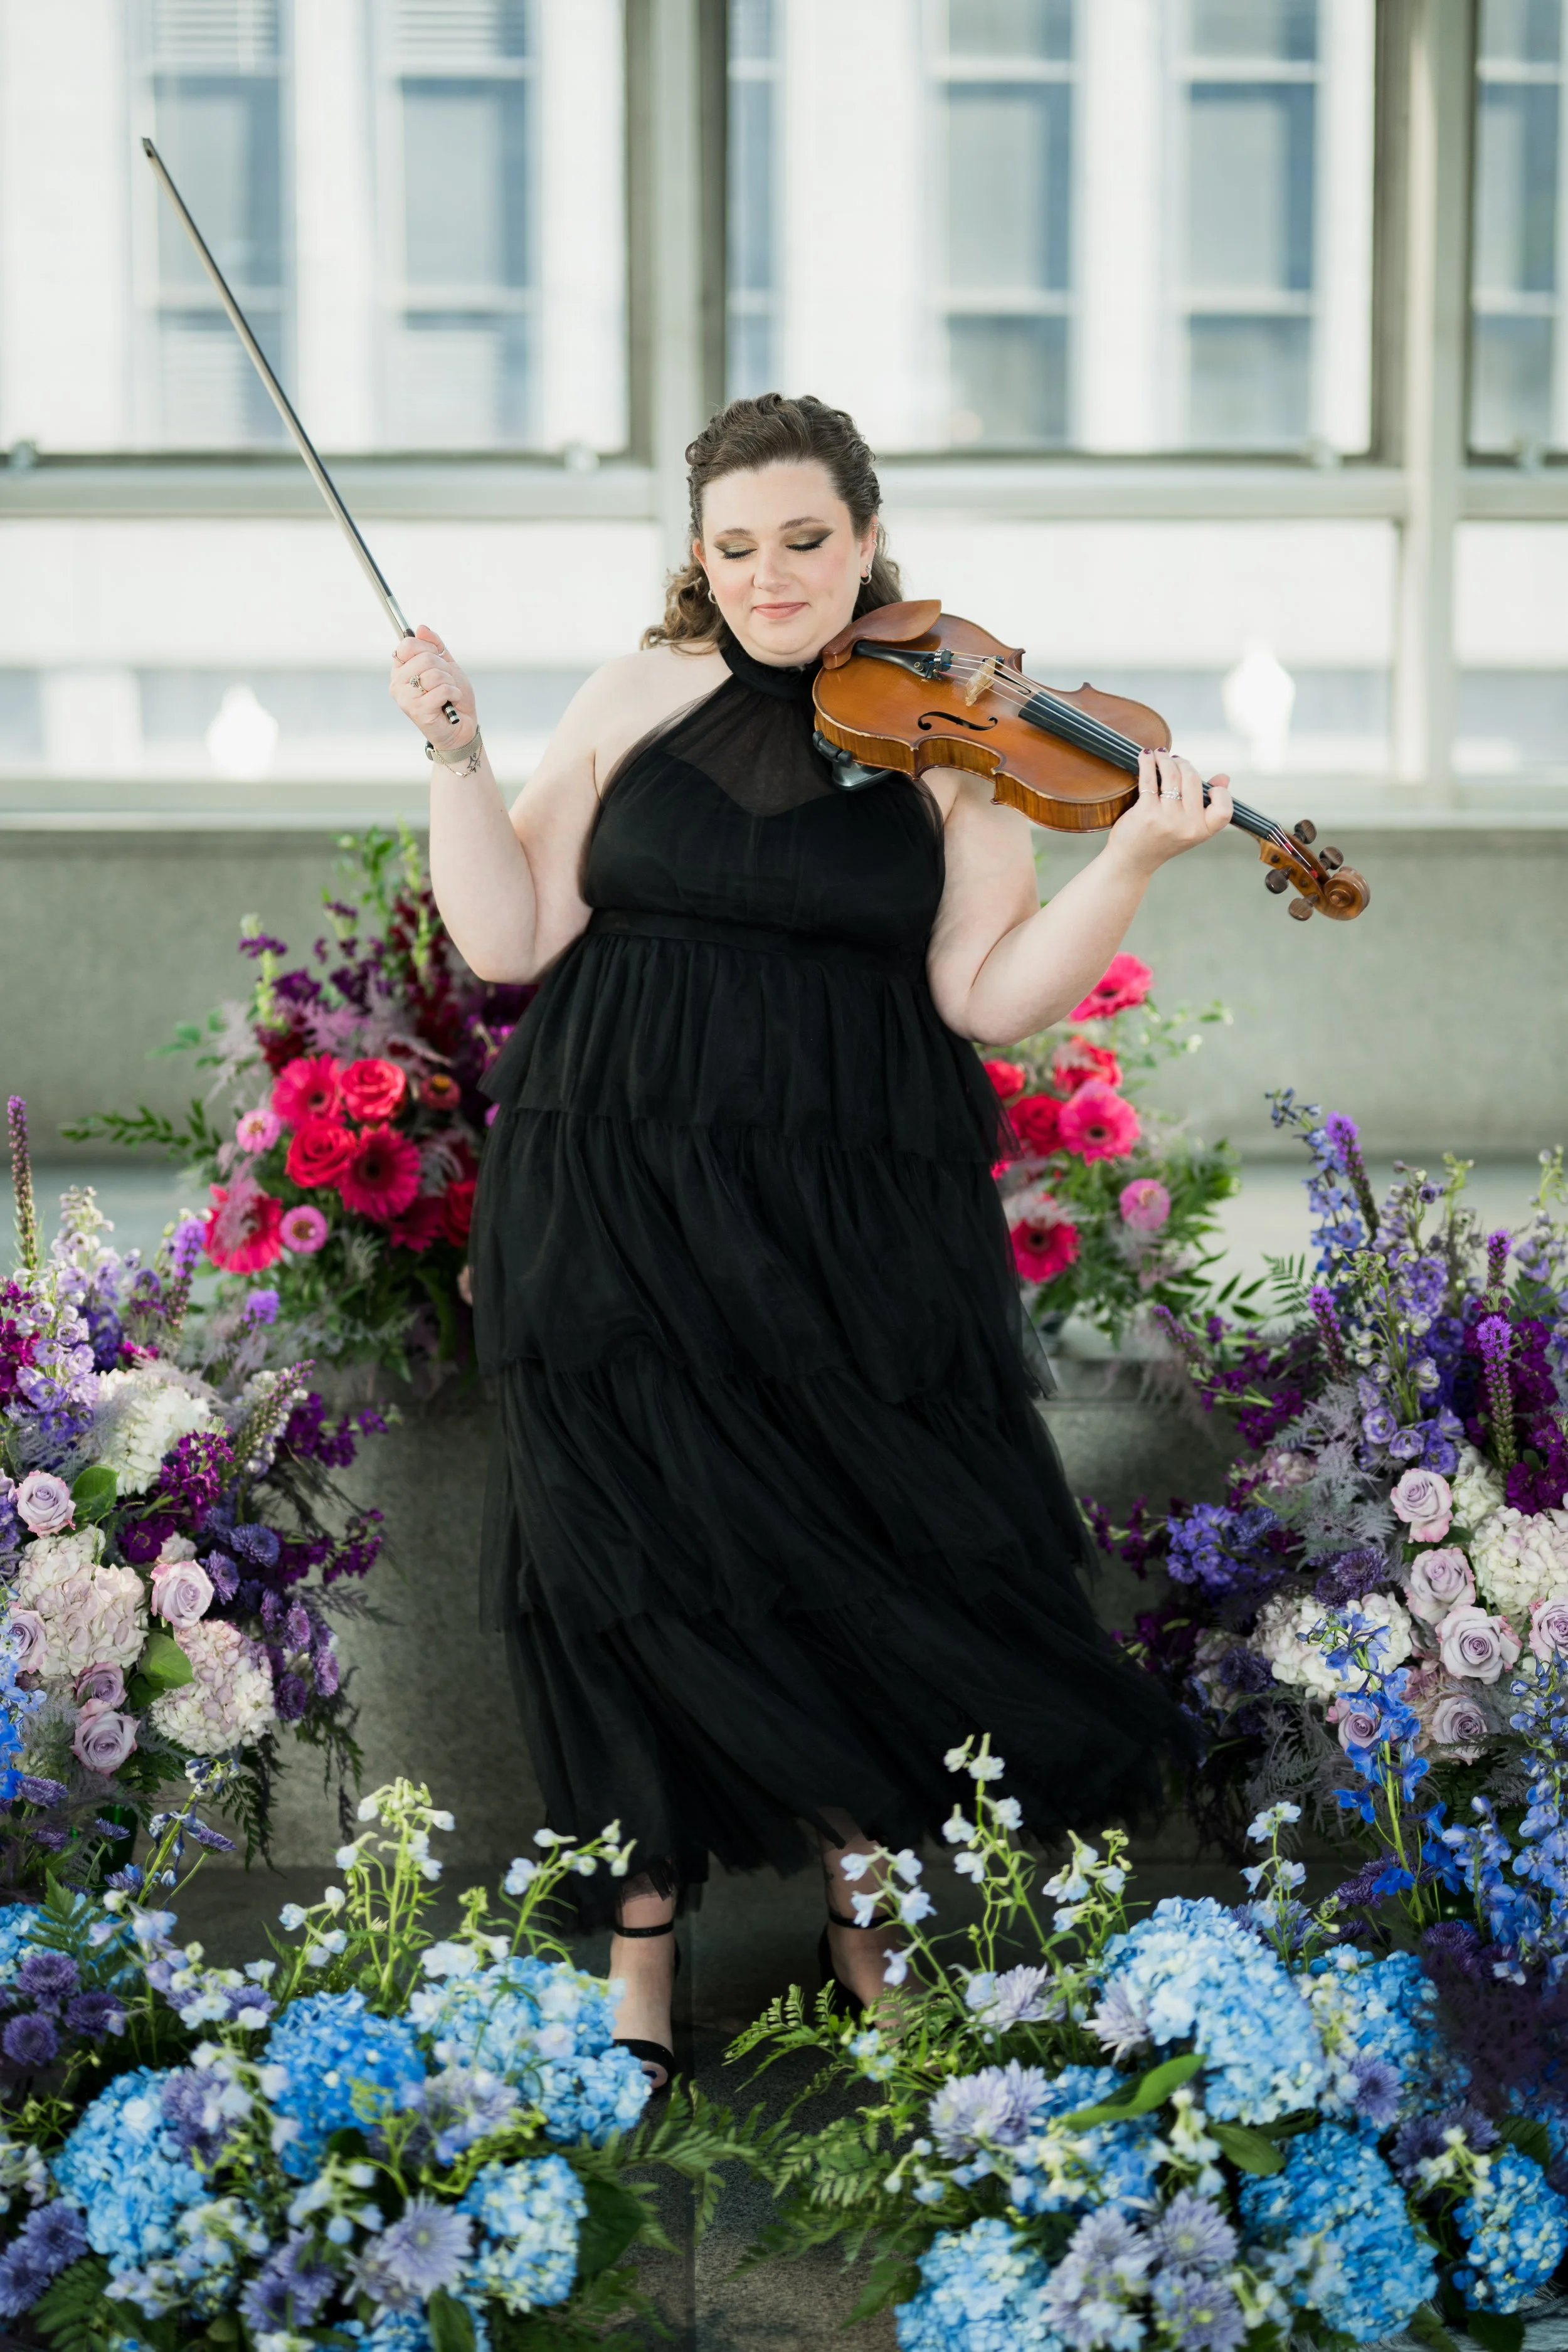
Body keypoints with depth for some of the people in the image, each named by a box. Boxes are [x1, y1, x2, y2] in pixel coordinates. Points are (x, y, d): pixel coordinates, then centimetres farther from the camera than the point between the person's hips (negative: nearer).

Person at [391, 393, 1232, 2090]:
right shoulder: (634, 704, 7)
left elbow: (987, 996, -5)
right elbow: (508, 943, 4)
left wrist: (1132, 862, -16)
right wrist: (455, 753, -4)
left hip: (853, 1221, -1)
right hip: (621, 1214, 1)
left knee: (865, 1565, 0)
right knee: (639, 1562, 0)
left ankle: (866, 1918, 23)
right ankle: (639, 1965, 14)